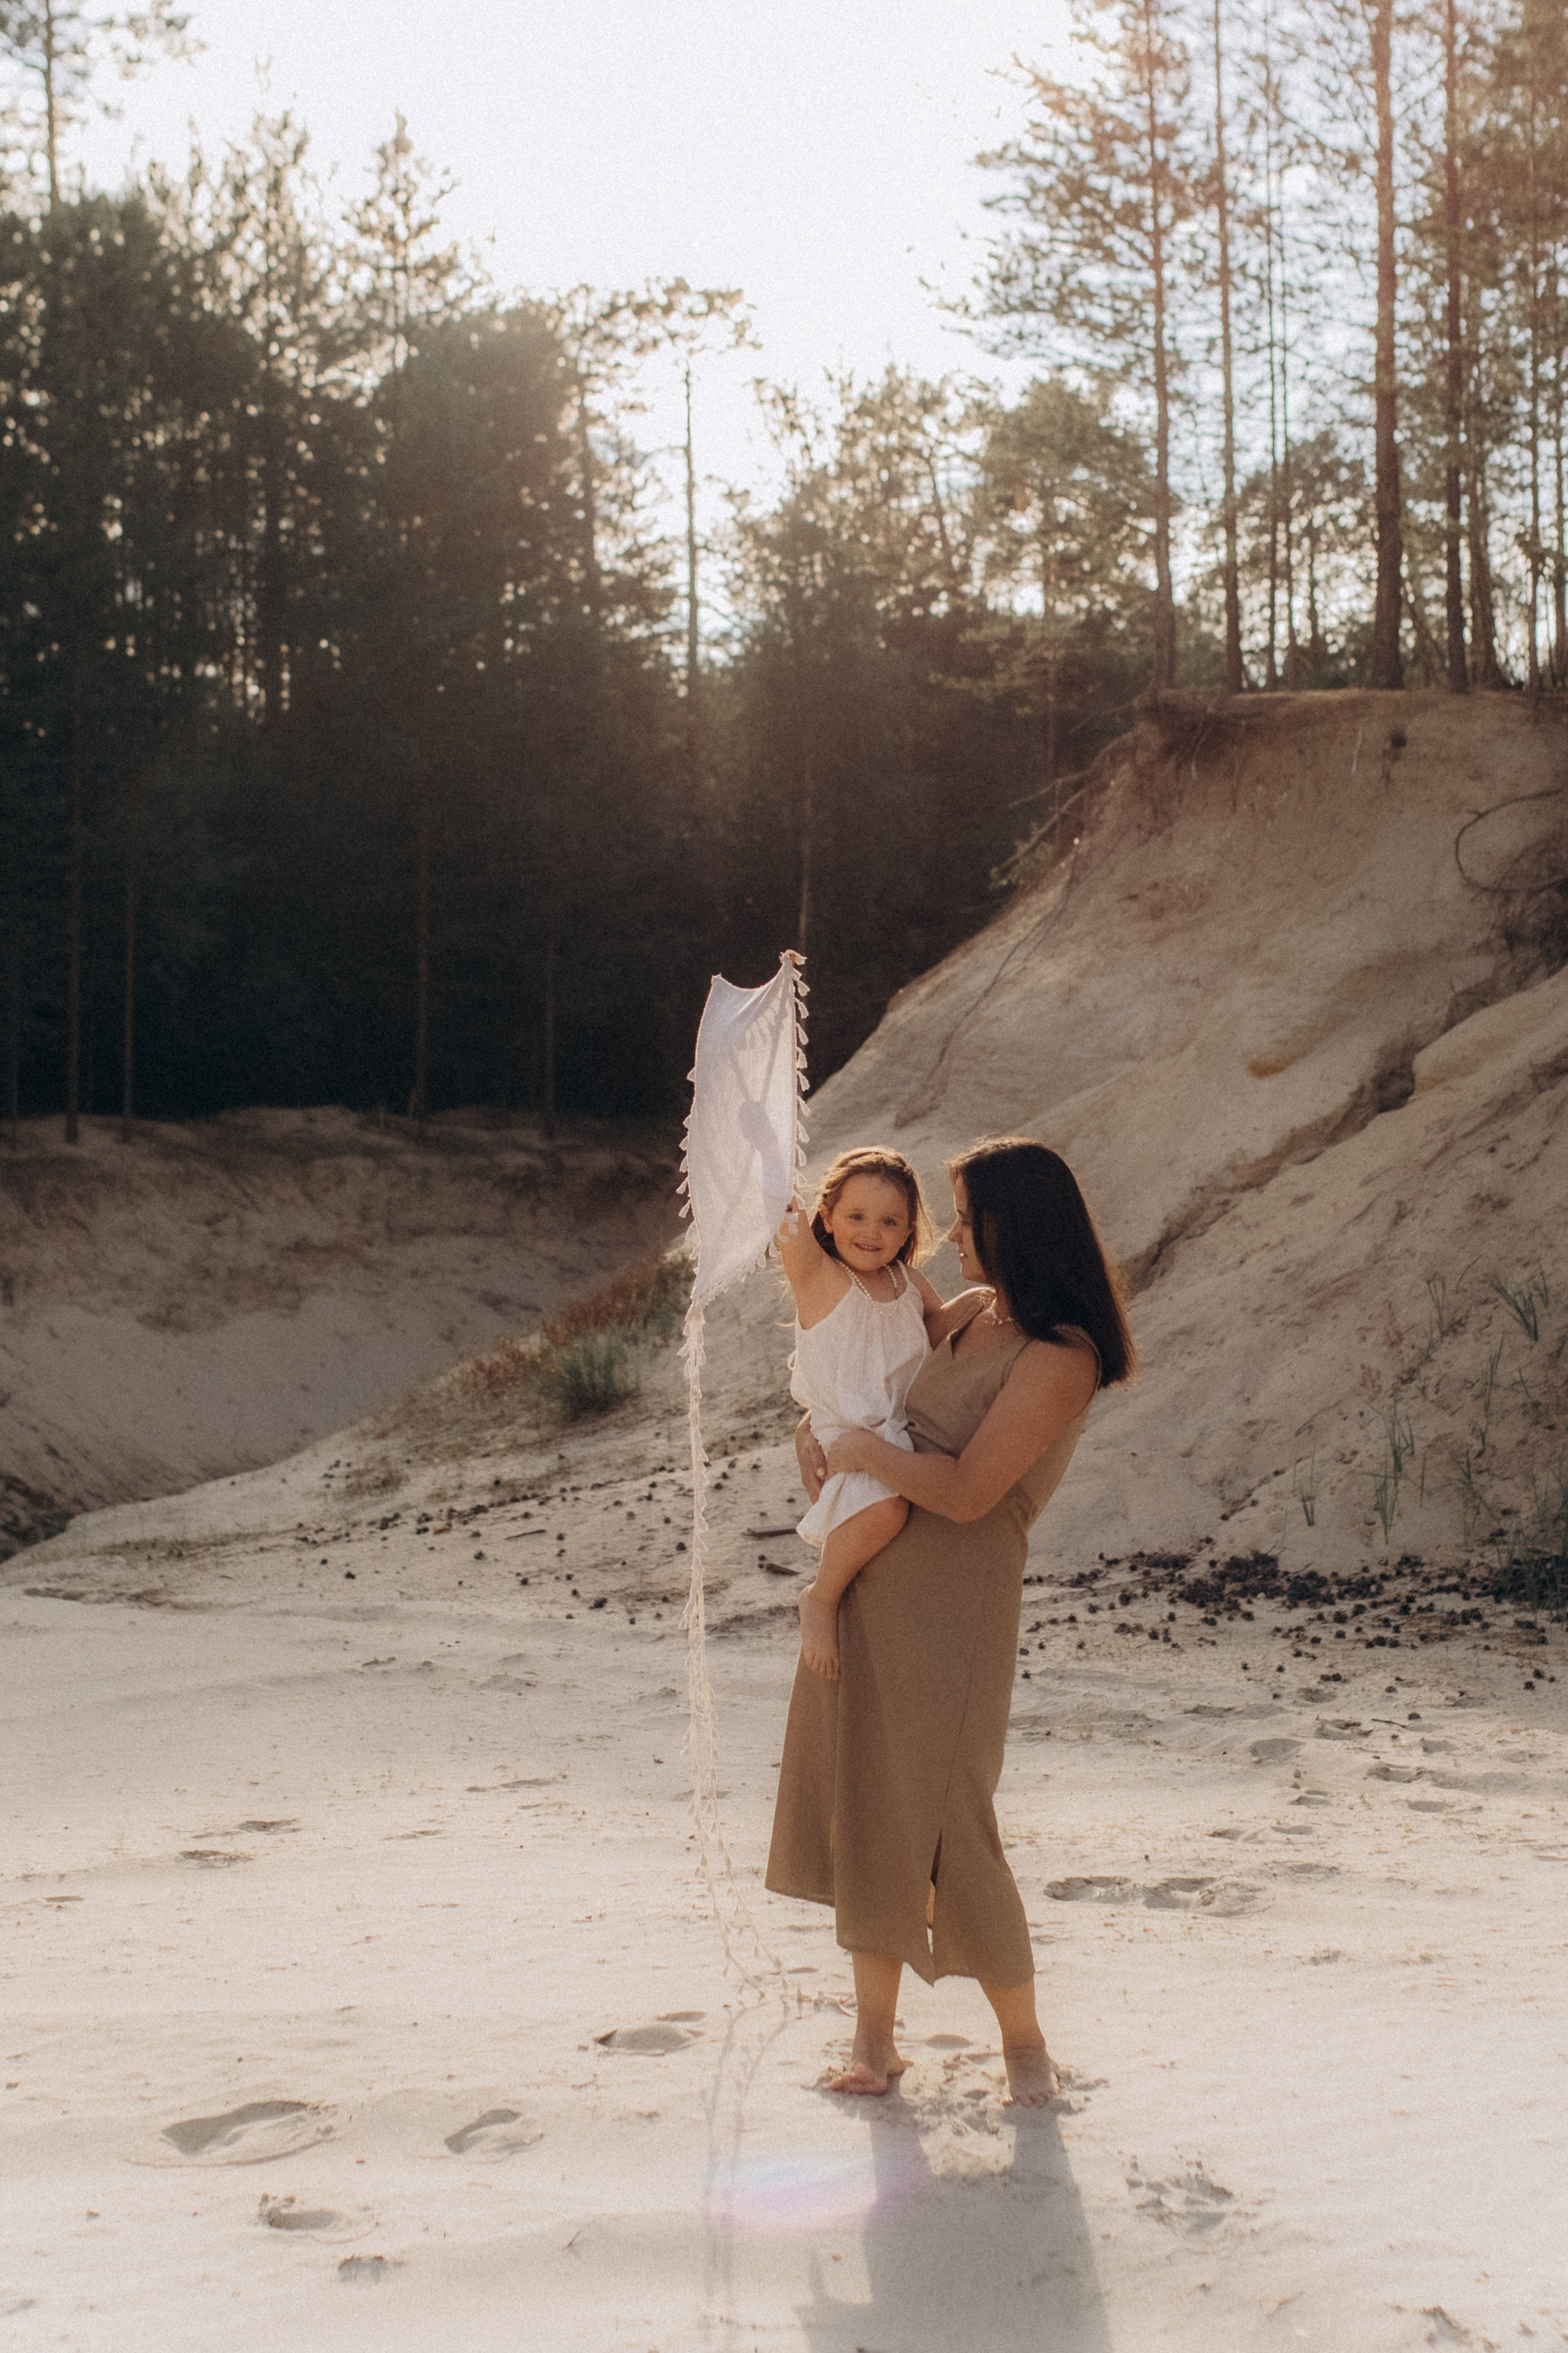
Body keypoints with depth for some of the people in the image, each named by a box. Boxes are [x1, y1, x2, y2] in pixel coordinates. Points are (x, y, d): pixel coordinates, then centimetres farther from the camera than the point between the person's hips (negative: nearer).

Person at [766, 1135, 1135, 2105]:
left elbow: (966, 1491, -20)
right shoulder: (971, 1314, 9)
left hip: (953, 1604, -8)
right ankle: (875, 2038, 22)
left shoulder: (1060, 1358, -15)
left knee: (939, 1826, -5)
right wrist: (816, 1424, 8)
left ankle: (1025, 2041, 16)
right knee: (859, 1813, 10)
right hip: (866, 1586, 8)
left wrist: (865, 1450, -8)